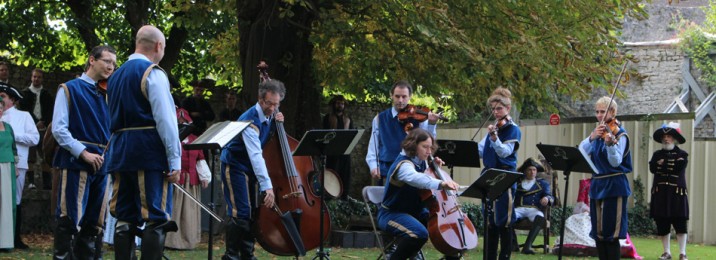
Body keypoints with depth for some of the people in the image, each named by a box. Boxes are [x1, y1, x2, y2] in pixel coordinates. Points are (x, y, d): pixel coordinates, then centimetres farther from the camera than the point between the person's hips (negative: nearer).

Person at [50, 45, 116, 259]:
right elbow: (59, 129, -8)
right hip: (76, 162, -6)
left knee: (94, 223, 8)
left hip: (102, 165, 6)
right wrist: (83, 153, -16)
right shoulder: (70, 89, 1)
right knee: (70, 219, -9)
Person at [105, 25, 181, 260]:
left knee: (125, 220, 7)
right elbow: (165, 119, -14)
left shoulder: (116, 76, 18)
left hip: (119, 152, 8)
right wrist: (175, 160, -14)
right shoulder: (152, 73, -7)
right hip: (150, 152, -7)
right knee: (156, 219, -8)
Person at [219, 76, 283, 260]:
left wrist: (277, 124, -10)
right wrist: (267, 186, -45)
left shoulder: (269, 115, -3)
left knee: (253, 213, 9)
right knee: (240, 214, -16)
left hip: (251, 169, 8)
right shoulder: (250, 120, -28)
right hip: (235, 167, -8)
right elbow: (256, 155, -37)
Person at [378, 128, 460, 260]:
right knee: (420, 233, -35)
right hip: (392, 213, -9)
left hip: (415, 212, 9)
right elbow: (414, 177, -49)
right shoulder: (404, 164, -25)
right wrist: (440, 183, -65)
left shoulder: (422, 162, 3)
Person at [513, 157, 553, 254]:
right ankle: (513, 243, -31)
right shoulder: (516, 183, 23)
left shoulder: (543, 184, 22)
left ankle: (528, 246, -47)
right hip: (519, 209, 0)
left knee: (540, 218, -38)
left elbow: (551, 198, 7)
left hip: (534, 209, 0)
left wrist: (547, 198, -16)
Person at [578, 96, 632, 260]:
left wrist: (610, 143, -37)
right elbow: (582, 151, -2)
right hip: (597, 185, 7)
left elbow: (616, 161, -19)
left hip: (614, 186, -7)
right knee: (597, 232, 9)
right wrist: (592, 137, -21)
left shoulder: (619, 134, -7)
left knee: (611, 233, -10)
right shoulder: (598, 132, 12)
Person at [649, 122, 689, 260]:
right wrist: (671, 165, -12)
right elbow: (652, 168, -4)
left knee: (680, 224, -4)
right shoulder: (657, 154, 13)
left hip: (677, 193, -3)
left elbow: (679, 168, -13)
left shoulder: (682, 154, 4)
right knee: (662, 224, 5)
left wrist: (663, 164, -5)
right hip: (660, 193, 3)